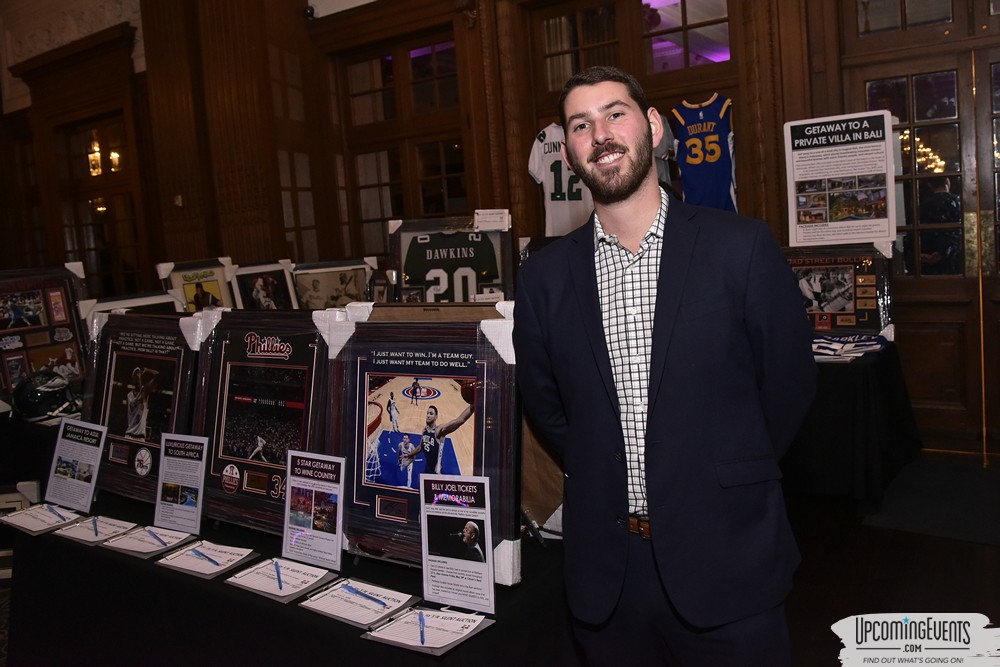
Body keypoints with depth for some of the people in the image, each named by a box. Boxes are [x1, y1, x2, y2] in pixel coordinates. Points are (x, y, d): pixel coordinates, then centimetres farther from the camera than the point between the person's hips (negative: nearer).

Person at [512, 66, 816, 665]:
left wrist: (729, 479, 7)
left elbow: (789, 385, 1)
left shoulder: (743, 247, -8)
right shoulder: (544, 276, 0)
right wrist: (604, 479, 7)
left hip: (726, 560, -2)